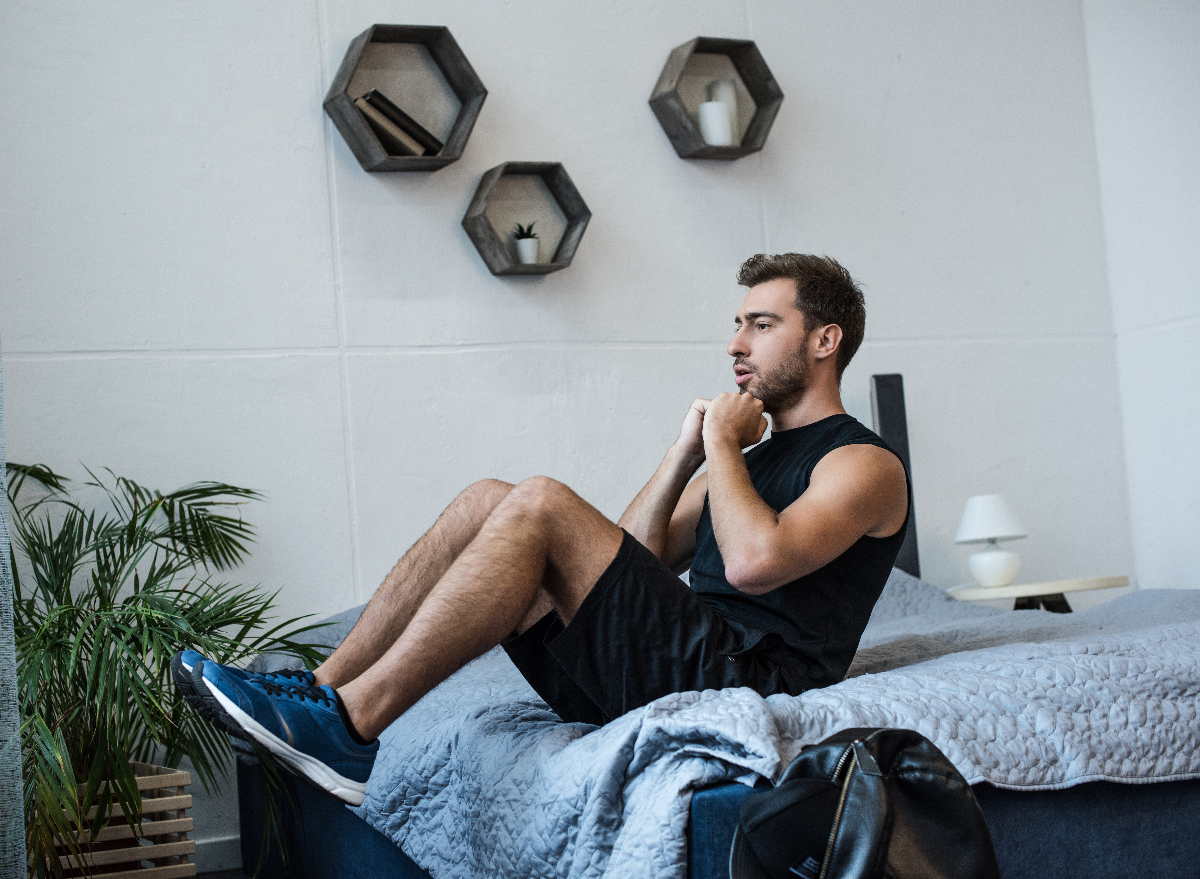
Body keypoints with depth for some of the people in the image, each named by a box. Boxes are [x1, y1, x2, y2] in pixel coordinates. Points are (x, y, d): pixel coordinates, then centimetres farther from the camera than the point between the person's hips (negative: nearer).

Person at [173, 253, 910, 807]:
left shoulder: (864, 464, 1)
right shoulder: (747, 459, 27)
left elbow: (755, 560, -20)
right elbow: (633, 561, 18)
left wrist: (721, 441, -6)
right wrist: (686, 454, 9)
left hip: (744, 683, -8)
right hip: (678, 666, 8)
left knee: (540, 506, -23)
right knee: (486, 504, -4)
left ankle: (353, 725, -22)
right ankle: (322, 691, -7)